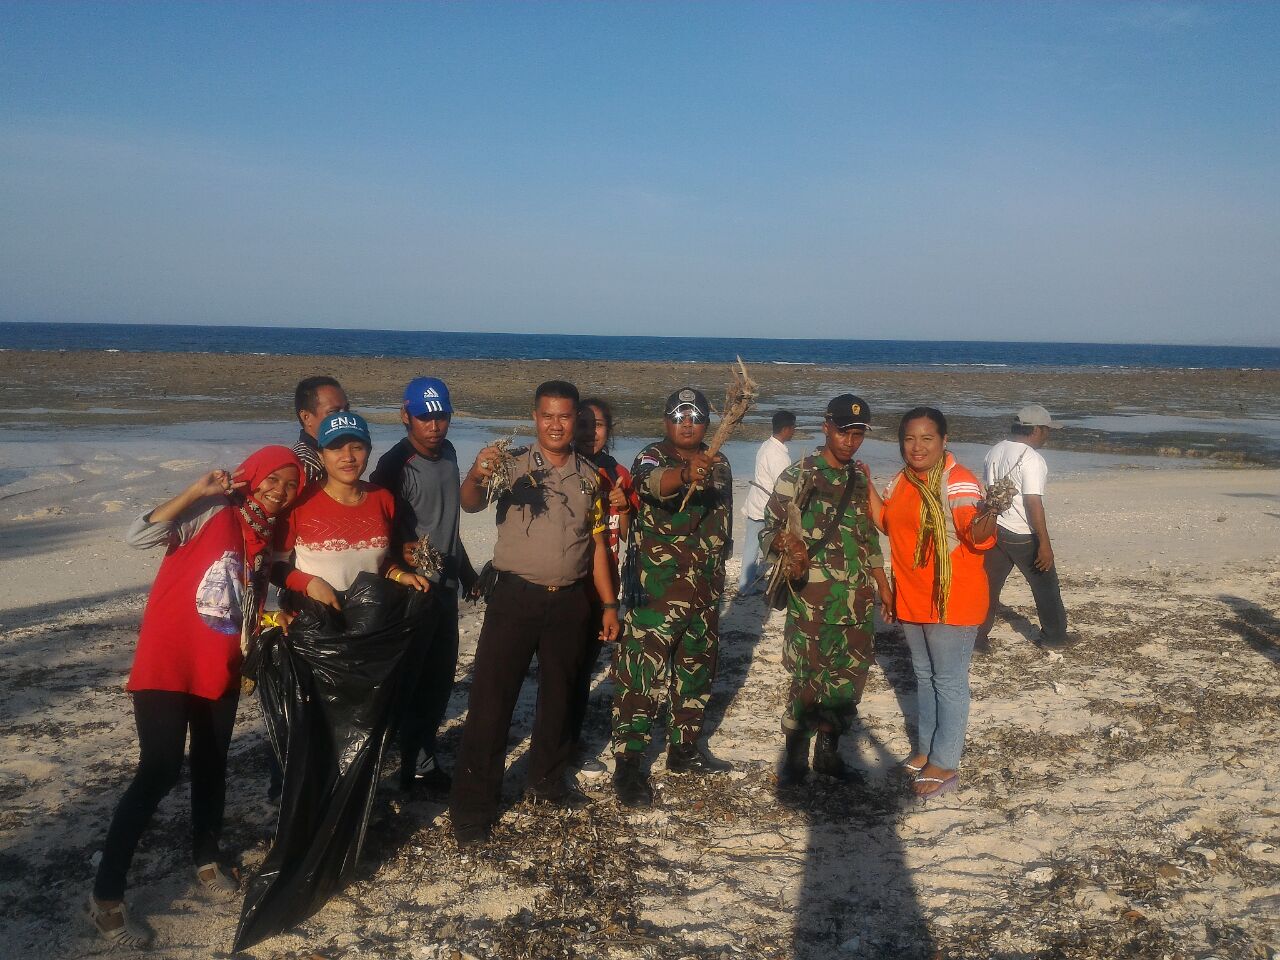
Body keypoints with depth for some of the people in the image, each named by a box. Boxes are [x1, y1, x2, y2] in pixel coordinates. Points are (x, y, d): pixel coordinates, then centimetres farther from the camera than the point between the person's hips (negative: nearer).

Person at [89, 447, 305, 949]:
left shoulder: (267, 536, 8)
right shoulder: (213, 512, -12)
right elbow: (140, 536, -26)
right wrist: (196, 490, -29)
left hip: (221, 668, 7)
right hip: (168, 662, -7)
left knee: (212, 765, 17)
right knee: (160, 771, -10)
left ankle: (207, 857, 37)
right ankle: (105, 895, 1)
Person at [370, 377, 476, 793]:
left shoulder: (447, 453, 8)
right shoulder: (395, 465, -16)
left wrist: (465, 570, 24)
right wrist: (403, 551, -38)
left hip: (445, 587, 8)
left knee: (439, 680, 14)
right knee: (404, 683, 1)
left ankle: (421, 761, 26)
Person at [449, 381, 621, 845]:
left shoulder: (589, 476, 6)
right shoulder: (512, 465, -5)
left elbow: (597, 545, 11)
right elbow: (470, 504, -21)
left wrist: (609, 605, 7)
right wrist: (476, 476, -43)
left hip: (570, 601, 4)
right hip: (515, 597, -4)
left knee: (559, 695, 17)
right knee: (491, 700, -3)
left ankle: (547, 781, 36)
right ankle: (471, 809, 5)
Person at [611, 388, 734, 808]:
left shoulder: (718, 465, 10)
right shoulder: (653, 457, -10)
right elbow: (650, 482, -35)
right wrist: (685, 475, -56)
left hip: (704, 595, 7)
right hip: (655, 594, -7)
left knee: (697, 672, 17)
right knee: (641, 678, -6)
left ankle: (685, 749, 33)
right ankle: (628, 765, 2)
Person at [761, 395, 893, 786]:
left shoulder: (862, 478, 11)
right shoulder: (797, 476, -6)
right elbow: (769, 529, -8)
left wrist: (883, 586, 17)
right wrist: (787, 543, -30)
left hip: (857, 600, 5)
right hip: (811, 601, -5)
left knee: (849, 679, 10)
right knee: (808, 681, -1)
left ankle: (828, 750, 26)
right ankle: (795, 758, 15)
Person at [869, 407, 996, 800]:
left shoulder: (958, 481, -20)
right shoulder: (902, 480, 5)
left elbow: (978, 537, -29)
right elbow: (886, 522, 18)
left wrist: (989, 513, -50)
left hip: (951, 602, -8)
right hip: (912, 600, 8)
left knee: (949, 682, 3)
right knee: (924, 677, 21)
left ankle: (945, 765, 14)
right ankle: (926, 750, 35)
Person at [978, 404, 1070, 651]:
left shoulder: (994, 452, 6)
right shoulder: (1031, 459, -18)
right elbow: (1034, 503, -22)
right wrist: (1045, 544, -21)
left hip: (995, 530, 7)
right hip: (1022, 536, -7)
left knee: (989, 585, 11)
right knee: (1046, 585, 11)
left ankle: (976, 638, 13)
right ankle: (1054, 638, 22)